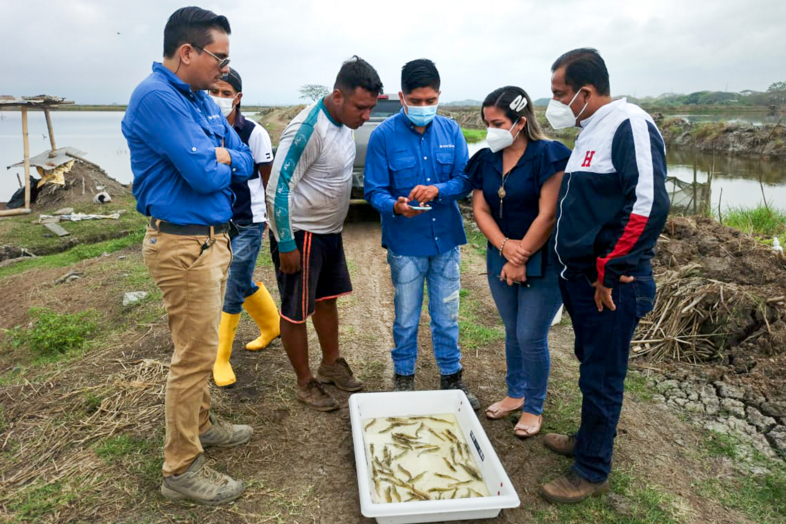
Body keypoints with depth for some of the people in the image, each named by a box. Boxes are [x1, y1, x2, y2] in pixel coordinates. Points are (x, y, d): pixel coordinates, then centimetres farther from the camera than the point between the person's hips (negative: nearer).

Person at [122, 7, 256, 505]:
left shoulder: (204, 100, 12)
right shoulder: (156, 97, -17)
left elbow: (245, 161, 10)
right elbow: (203, 175, -24)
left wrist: (219, 157, -9)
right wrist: (220, 163, -2)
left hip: (214, 237, 9)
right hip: (183, 244, -9)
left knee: (203, 345, 20)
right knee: (196, 353, -3)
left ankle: (202, 422, 38)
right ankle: (181, 469, 11)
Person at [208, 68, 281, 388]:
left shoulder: (254, 133, -11)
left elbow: (269, 178, -3)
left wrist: (270, 218, 0)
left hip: (247, 224, -4)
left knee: (232, 293, -1)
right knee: (243, 284, 18)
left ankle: (221, 359, 14)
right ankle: (271, 325, 43)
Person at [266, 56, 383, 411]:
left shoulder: (344, 122, 2)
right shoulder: (308, 129, -25)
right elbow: (279, 186, -24)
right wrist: (285, 244, -22)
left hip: (329, 230, 9)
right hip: (300, 234, -9)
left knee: (327, 299, 20)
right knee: (296, 312, 6)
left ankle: (331, 364, 38)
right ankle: (305, 383, 22)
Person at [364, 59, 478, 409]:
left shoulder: (450, 130, 1)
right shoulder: (384, 135, -7)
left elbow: (465, 180, -1)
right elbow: (374, 190, -7)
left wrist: (438, 190, -22)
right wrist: (395, 206, -29)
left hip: (447, 239, 3)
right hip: (406, 242, -2)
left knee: (447, 315, 14)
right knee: (406, 318, 11)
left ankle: (451, 376, 31)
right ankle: (404, 377, 30)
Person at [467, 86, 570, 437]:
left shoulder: (547, 156, -14)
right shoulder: (487, 159, 5)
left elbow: (547, 215, -18)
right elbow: (480, 209, 2)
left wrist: (521, 259, -14)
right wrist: (504, 246, -13)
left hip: (541, 262, -5)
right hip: (500, 257, 6)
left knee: (531, 337, 0)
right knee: (513, 332, 17)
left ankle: (534, 408, 21)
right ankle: (516, 393, 36)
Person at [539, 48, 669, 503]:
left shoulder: (630, 125, -15)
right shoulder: (589, 133, 14)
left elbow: (650, 204, -26)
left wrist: (610, 270, -21)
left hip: (610, 285, -9)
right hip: (579, 278, 9)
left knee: (602, 378, 4)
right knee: (591, 364, 22)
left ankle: (593, 471, 20)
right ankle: (589, 440, 40)